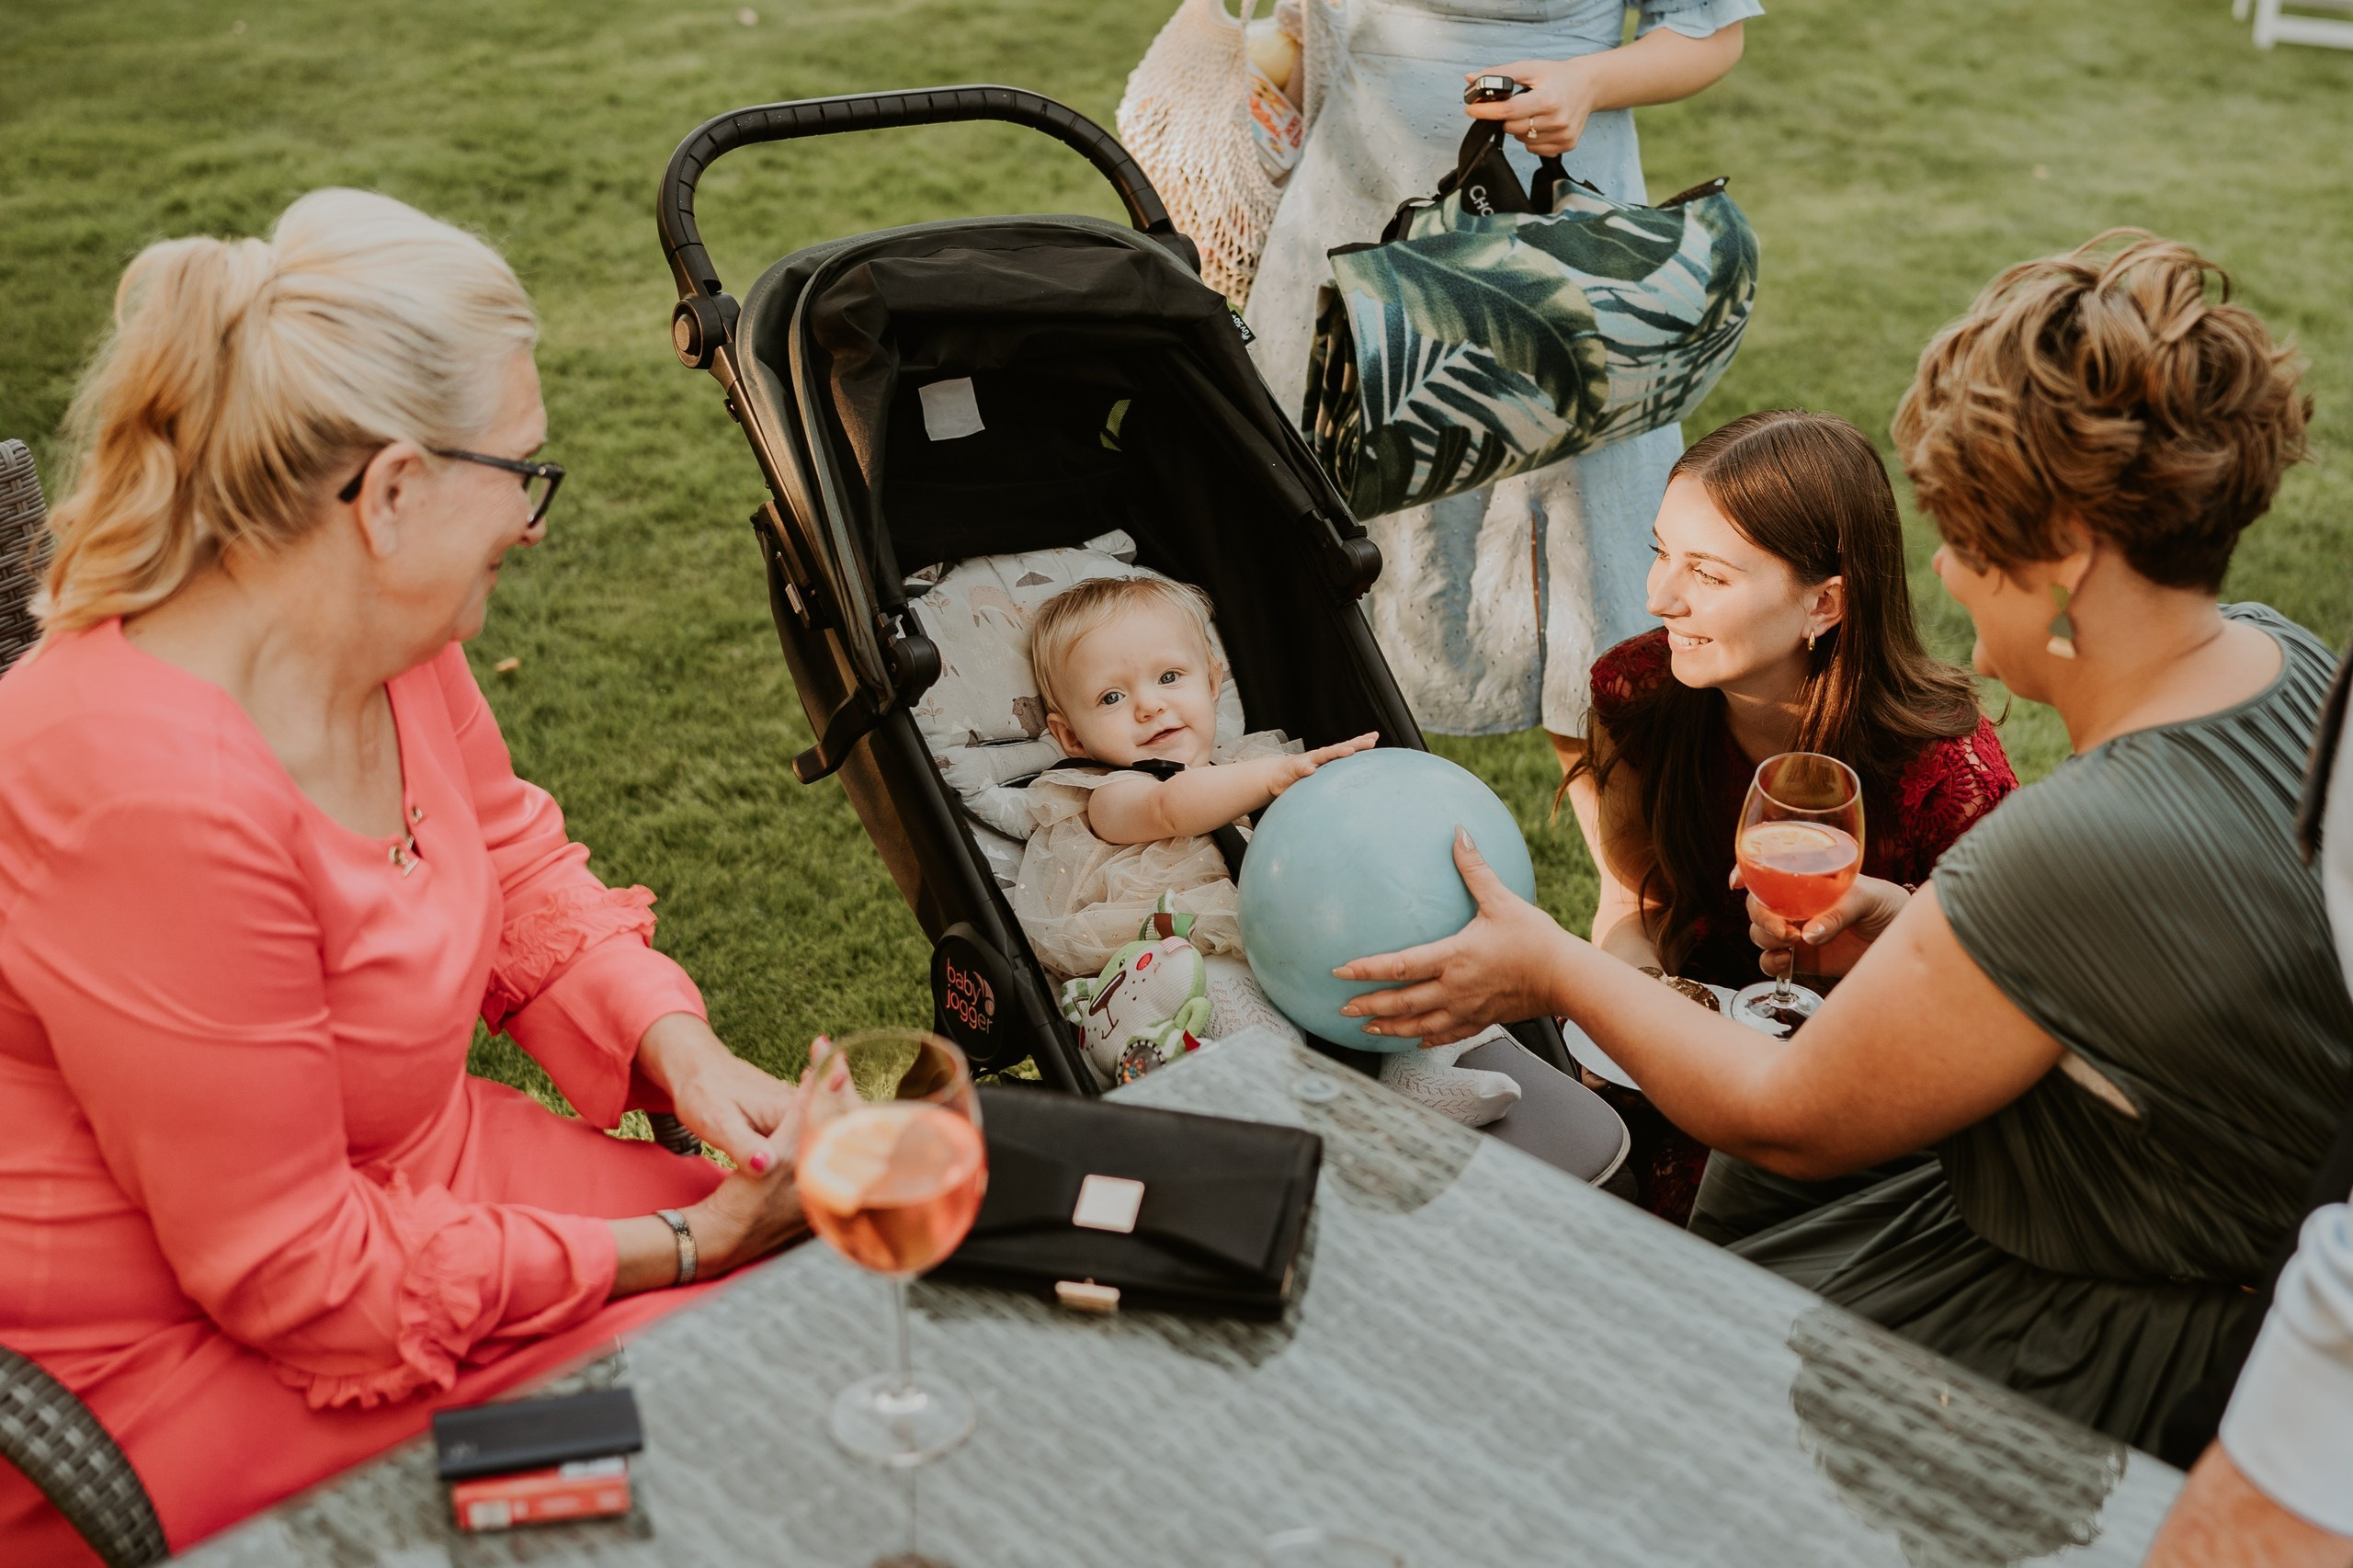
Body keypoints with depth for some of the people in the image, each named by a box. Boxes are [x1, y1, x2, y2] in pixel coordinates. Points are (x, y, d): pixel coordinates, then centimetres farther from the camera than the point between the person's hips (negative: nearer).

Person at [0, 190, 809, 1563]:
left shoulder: (390, 646, -7)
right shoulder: (145, 792, -33)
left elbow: (513, 863, 12)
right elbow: (303, 1276, -26)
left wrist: (675, 1044, -6)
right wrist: (682, 1248, -19)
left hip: (405, 1176, 8)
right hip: (171, 1377, -8)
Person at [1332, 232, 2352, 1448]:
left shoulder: (2086, 846, -34)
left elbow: (1789, 1117, -20)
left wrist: (1552, 969, -7)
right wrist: (1907, 935, -2)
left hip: (2088, 1372, -9)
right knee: (1732, 1190, 22)